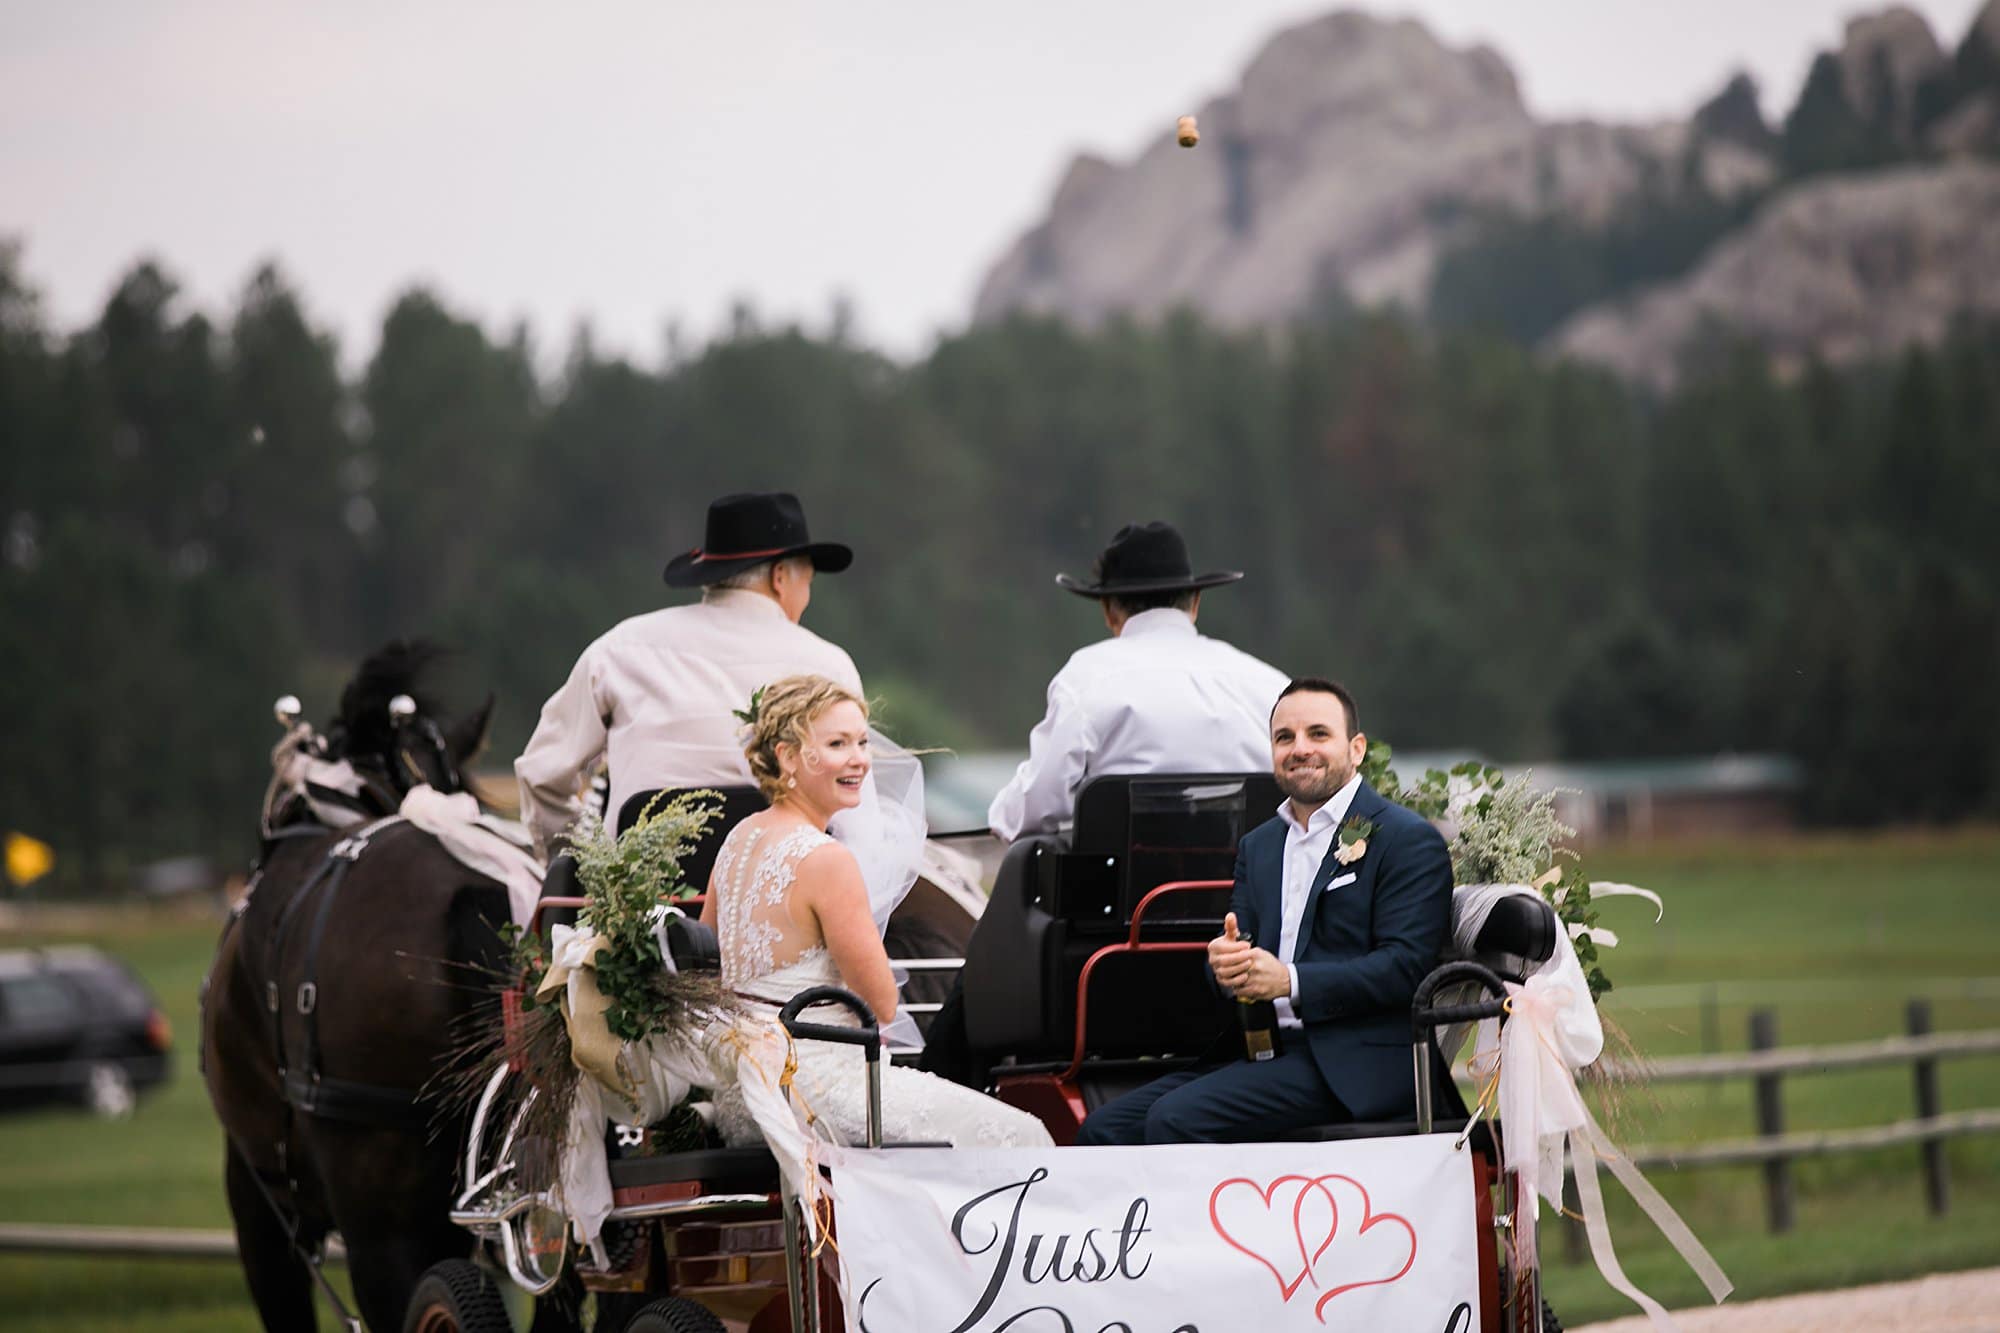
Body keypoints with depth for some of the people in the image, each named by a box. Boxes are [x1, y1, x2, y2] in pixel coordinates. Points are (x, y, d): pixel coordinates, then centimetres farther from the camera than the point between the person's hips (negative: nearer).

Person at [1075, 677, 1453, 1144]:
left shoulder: (1408, 840, -2)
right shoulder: (1258, 845, 22)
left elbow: (1406, 966, -11)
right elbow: (1239, 943, 18)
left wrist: (1290, 981, -21)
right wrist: (1223, 961, -9)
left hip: (1355, 1062, -8)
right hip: (1266, 1052, 8)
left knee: (1176, 1119, -27)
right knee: (1105, 1128, -10)